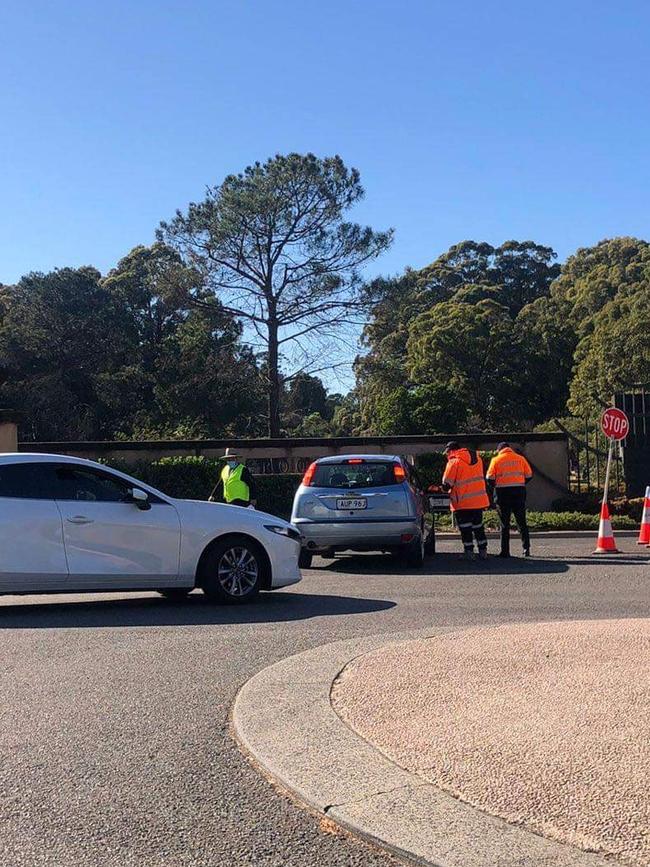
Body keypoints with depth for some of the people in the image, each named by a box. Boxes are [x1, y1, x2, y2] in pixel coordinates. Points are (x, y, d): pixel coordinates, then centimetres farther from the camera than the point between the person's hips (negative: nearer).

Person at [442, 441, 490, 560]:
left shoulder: (454, 461, -10)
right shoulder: (477, 458, 11)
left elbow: (447, 483, -12)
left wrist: (447, 488, 10)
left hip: (463, 502, -6)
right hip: (479, 500, 6)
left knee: (465, 528, 2)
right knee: (478, 526, 15)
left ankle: (469, 552, 2)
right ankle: (483, 551, 16)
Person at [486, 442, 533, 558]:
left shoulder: (496, 460, 0)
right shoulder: (520, 458, 6)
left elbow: (490, 478, -4)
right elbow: (529, 475, 5)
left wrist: (493, 489, 13)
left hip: (502, 493, -2)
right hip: (519, 493, 2)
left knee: (505, 524, 4)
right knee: (522, 522, 11)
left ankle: (505, 551, 3)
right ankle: (526, 548, 8)